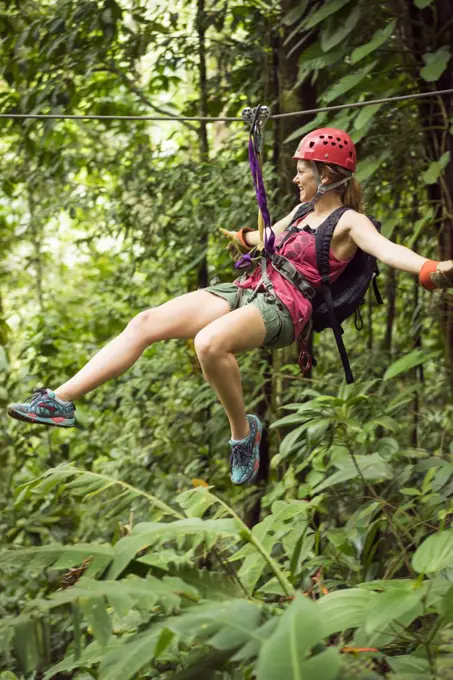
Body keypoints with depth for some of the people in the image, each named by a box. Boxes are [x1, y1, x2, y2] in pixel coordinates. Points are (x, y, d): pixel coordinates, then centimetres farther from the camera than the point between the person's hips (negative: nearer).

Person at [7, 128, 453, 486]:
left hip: (283, 308, -8)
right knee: (146, 322, -7)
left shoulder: (349, 221, -4)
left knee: (210, 343, -39)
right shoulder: (303, 210, 21)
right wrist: (243, 237, 63)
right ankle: (61, 401, -8)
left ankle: (243, 430, -13)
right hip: (249, 289, 9)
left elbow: (386, 248, -24)